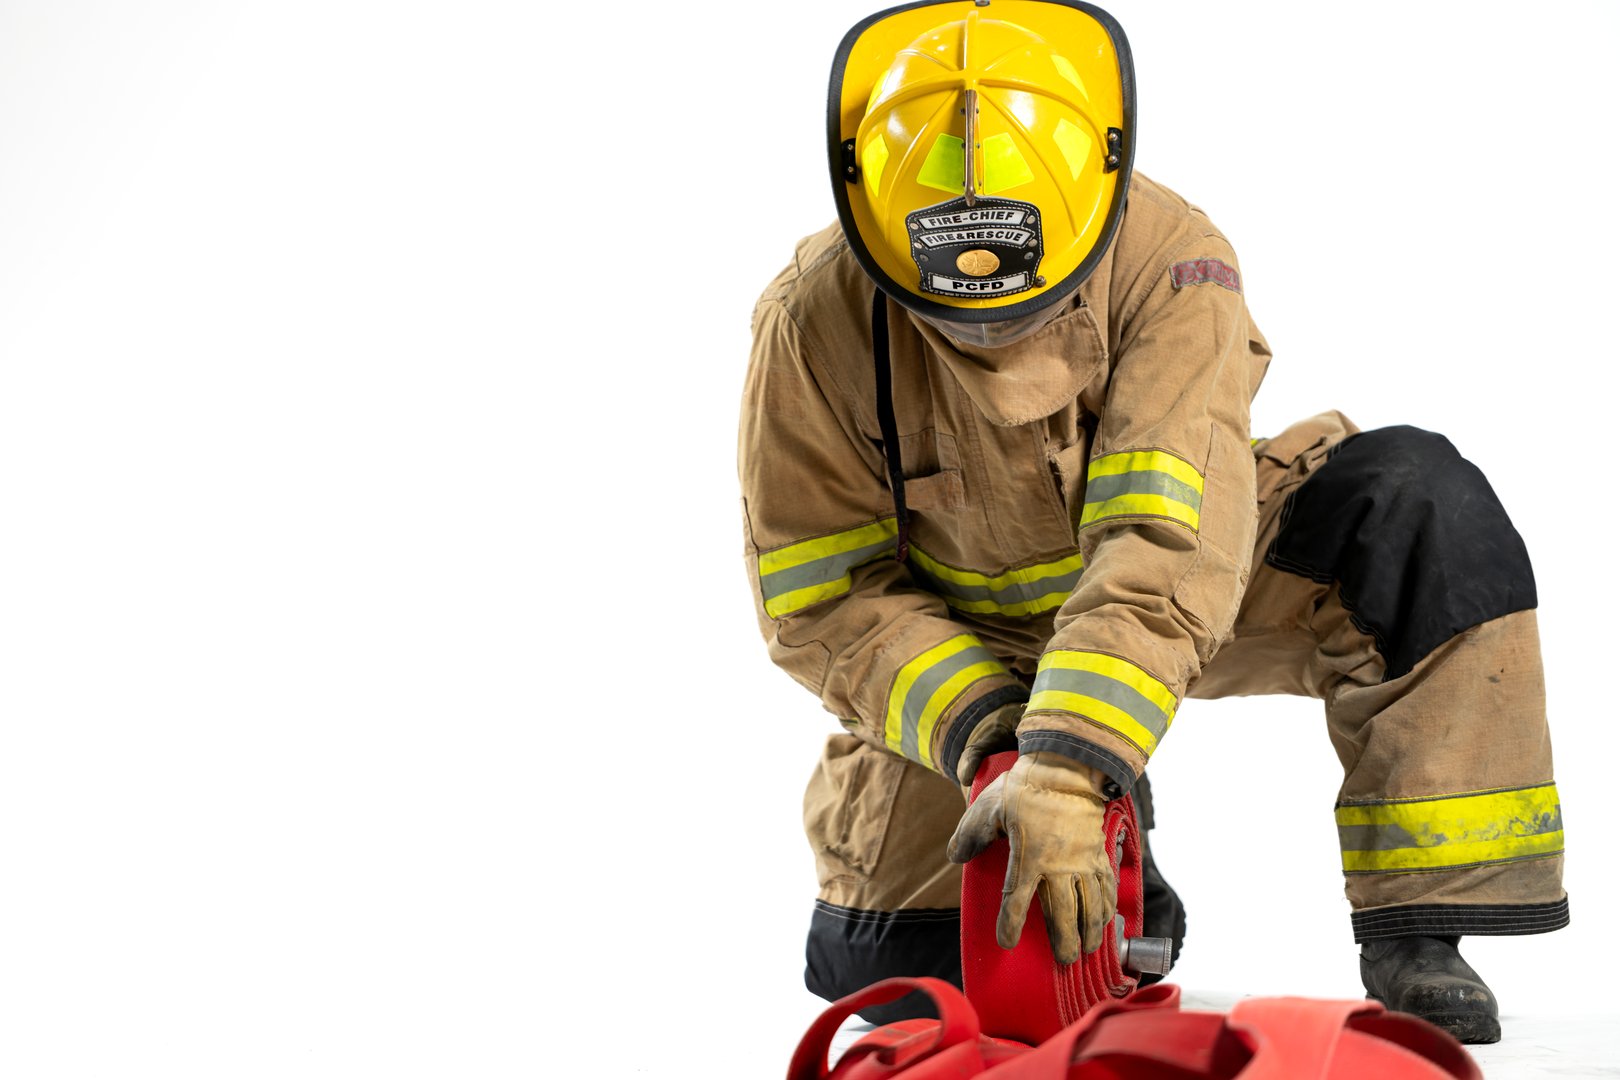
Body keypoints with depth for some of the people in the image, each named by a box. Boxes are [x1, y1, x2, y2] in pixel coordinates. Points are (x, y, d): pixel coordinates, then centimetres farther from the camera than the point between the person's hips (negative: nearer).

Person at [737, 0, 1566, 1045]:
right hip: (961, 643, 1)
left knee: (1419, 504, -28)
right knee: (892, 964, -7)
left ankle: (1419, 924, -20)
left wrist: (1067, 763, -52)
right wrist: (982, 732, -34)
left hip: (1173, 600, -1)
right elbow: (820, 600, -19)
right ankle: (1114, 910, 26)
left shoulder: (1171, 262, -30)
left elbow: (1166, 544, -39)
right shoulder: (817, 323, -24)